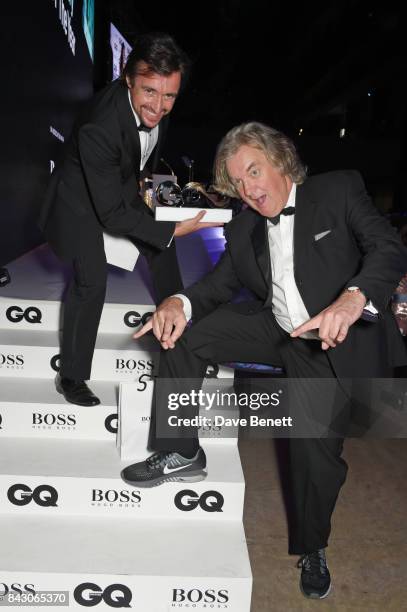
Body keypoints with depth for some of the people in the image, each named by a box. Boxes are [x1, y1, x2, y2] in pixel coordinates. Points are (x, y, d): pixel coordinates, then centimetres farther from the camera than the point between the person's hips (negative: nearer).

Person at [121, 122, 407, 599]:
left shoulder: (340, 190, -8)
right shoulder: (244, 229, 5)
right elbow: (221, 282, 4)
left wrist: (353, 298, -39)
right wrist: (179, 303, -19)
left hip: (338, 343, -4)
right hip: (276, 329, 4)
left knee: (317, 455, -6)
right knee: (184, 333, -10)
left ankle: (311, 548, 26)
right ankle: (180, 454, 1)